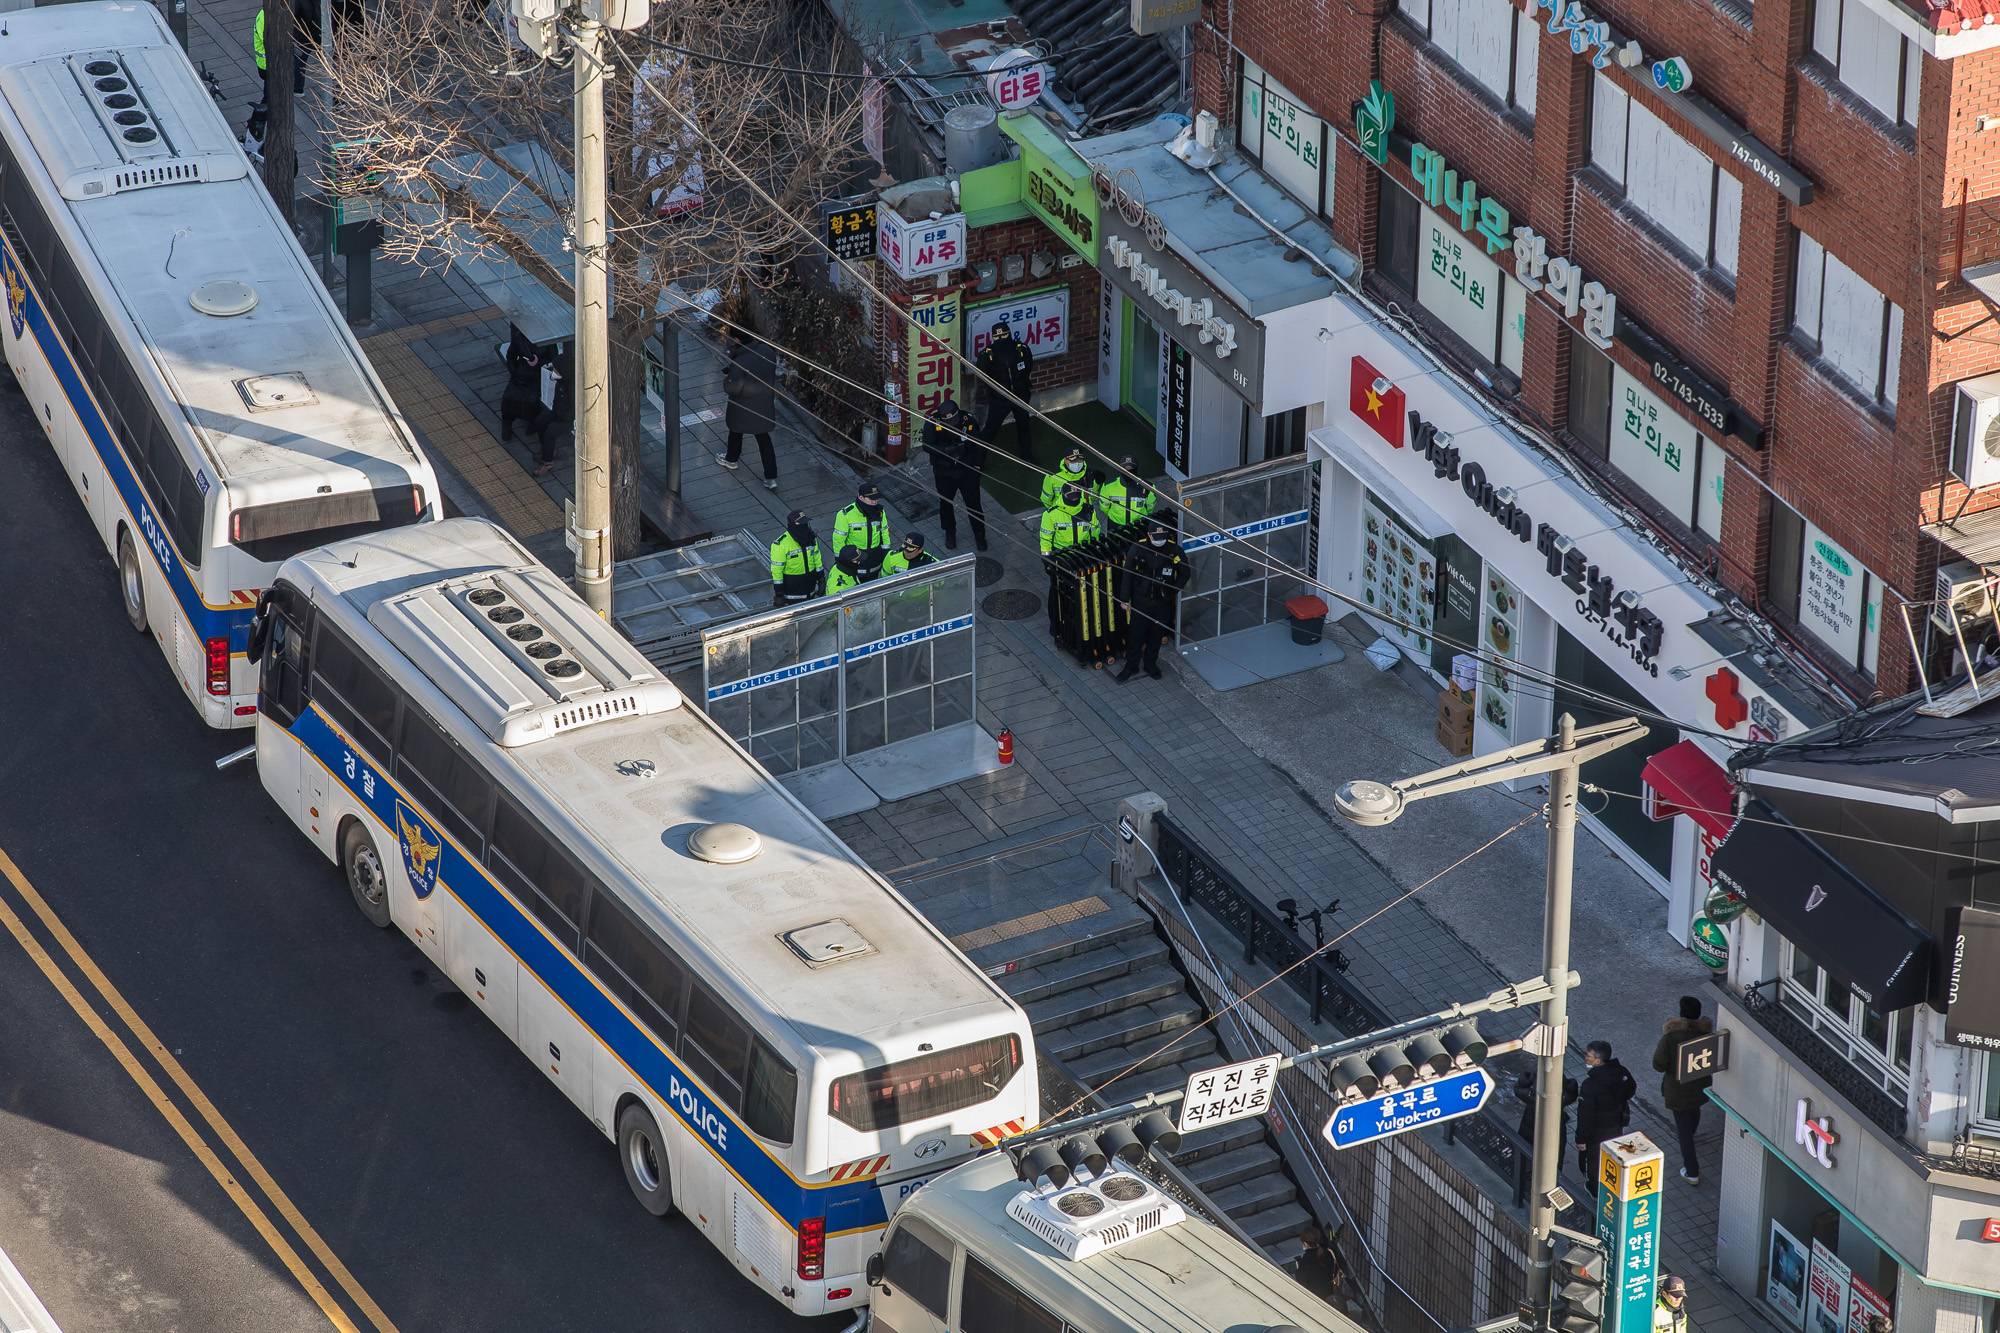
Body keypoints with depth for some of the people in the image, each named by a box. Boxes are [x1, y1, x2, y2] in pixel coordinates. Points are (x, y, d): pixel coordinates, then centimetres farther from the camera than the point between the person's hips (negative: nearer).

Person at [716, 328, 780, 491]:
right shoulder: (766, 351, -14)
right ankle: (771, 478, 17)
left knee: (736, 433, 25)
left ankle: (731, 459, 52)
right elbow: (773, 368, 4)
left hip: (744, 409, -5)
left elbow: (731, 388, -24)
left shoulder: (738, 363, -33)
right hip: (765, 406, 5)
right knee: (764, 438, 18)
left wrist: (726, 379, -5)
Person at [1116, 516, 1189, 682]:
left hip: (1164, 603, 1)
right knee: (1136, 634, 6)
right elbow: (1127, 573, -2)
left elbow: (1184, 574, 3)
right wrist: (1125, 599, -2)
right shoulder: (1138, 549, -13)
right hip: (1141, 601, -1)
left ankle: (1151, 664, 36)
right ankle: (1131, 667, 22)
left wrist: (1172, 590, -10)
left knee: (1157, 635, 16)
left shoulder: (1175, 550, -11)